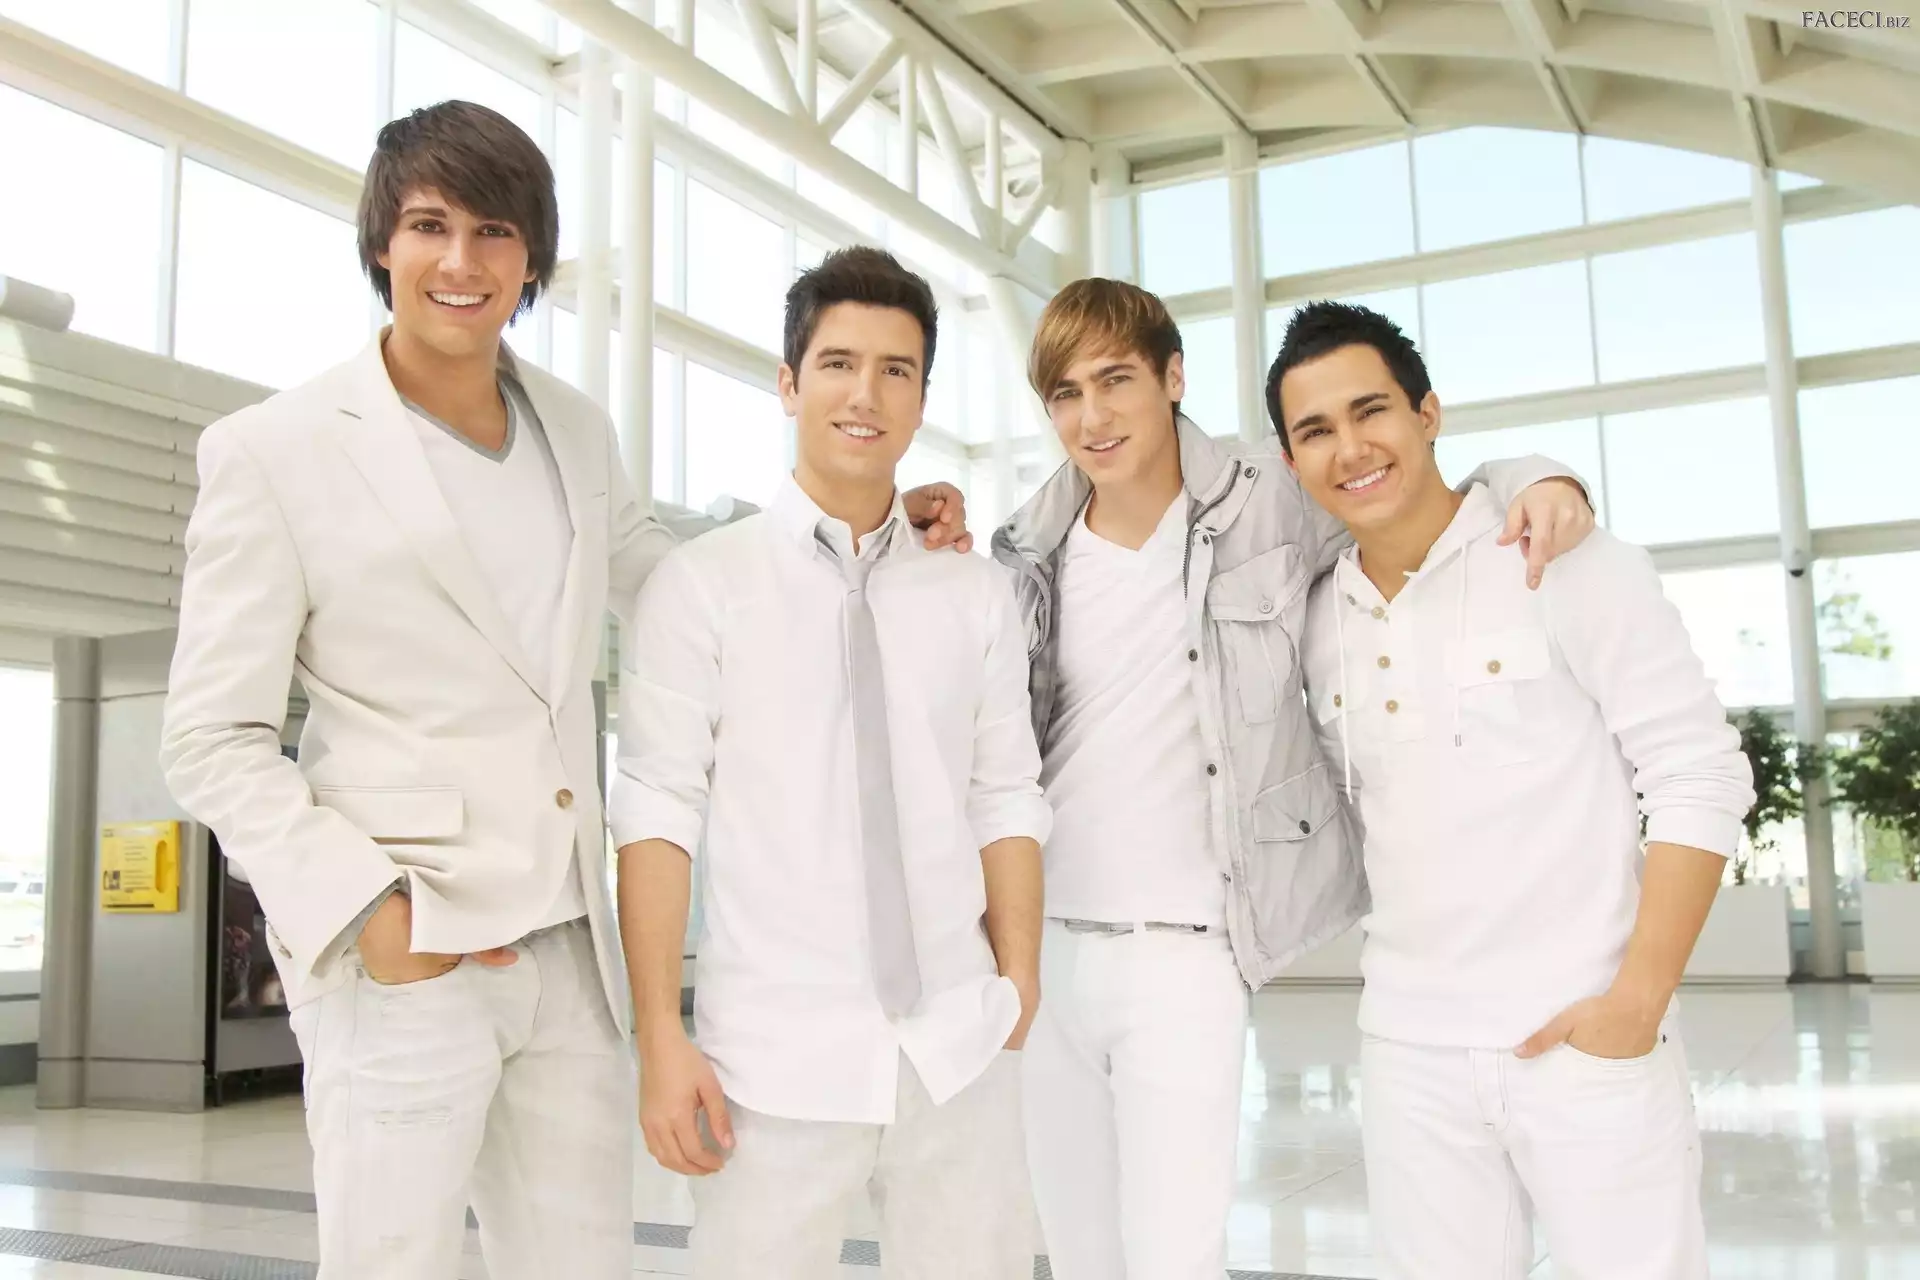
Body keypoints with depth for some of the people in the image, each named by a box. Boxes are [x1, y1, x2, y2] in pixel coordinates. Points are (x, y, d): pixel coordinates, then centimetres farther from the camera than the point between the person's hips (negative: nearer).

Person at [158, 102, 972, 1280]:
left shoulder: (576, 431, 10)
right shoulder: (274, 452, -4)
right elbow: (215, 742, -3)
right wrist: (370, 908, -15)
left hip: (571, 950, 5)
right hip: (403, 953, -4)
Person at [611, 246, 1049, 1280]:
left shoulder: (976, 593, 8)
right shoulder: (704, 583, -2)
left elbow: (1006, 803, 7)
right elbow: (655, 809, -5)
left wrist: (1020, 1001, 4)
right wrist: (661, 1036, -9)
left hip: (960, 1055, 3)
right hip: (778, 1058, -2)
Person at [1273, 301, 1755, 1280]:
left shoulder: (1573, 568, -8)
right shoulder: (1318, 617, 6)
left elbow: (1699, 779, -9)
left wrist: (1637, 1000, -13)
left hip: (1587, 1039, -4)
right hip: (1408, 1048, 4)